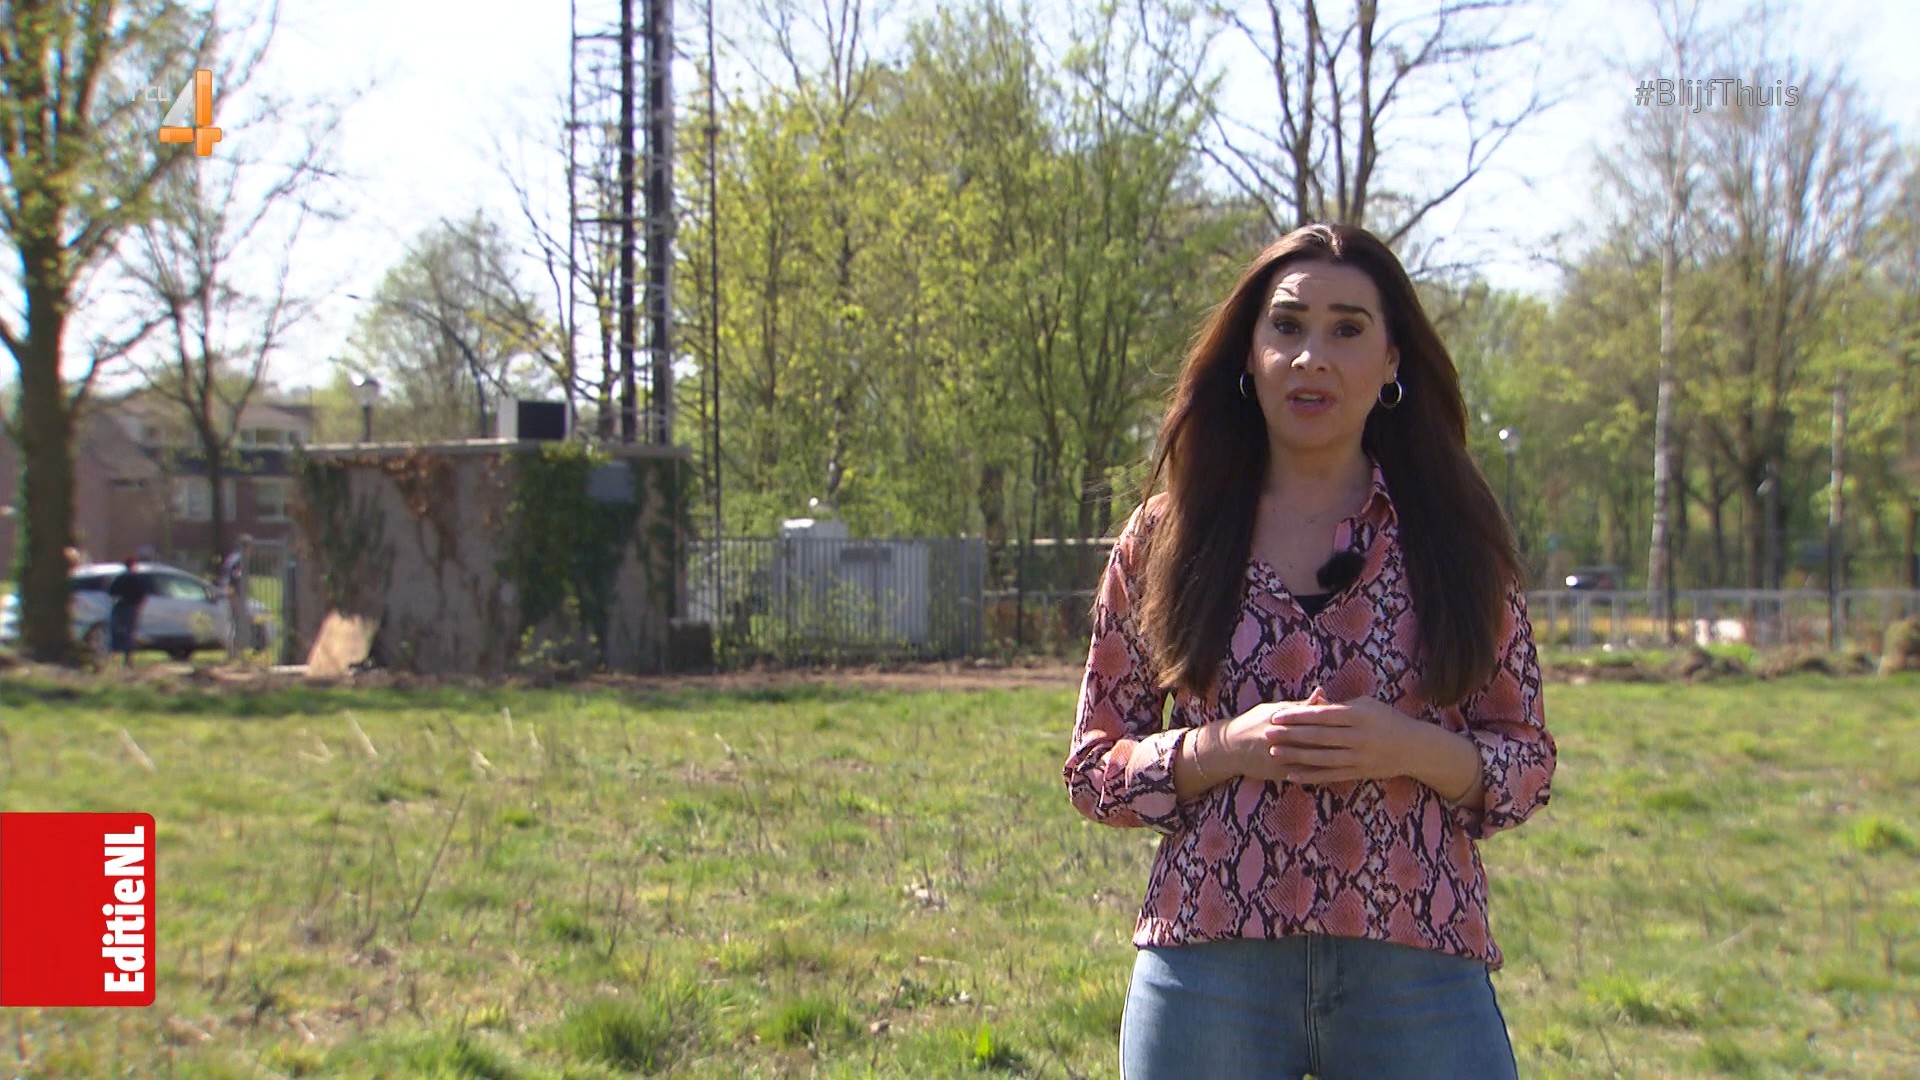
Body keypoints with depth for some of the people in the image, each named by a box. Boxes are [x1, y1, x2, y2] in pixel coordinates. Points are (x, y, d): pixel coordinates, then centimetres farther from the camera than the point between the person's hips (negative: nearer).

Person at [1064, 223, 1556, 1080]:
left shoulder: (1454, 537, 5)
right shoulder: (1166, 538, 5)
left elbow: (1528, 762, 7)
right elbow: (1093, 766, 6)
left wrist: (1414, 751, -12)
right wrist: (1225, 748, -12)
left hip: (1419, 975, 0)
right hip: (1208, 968, 0)